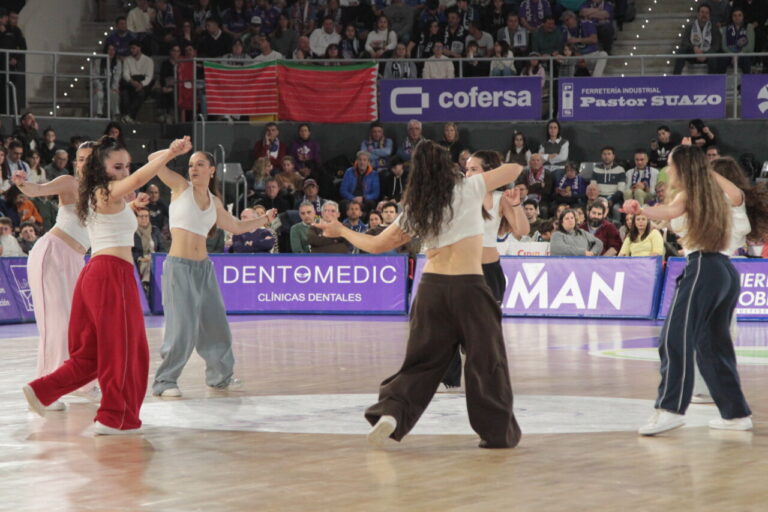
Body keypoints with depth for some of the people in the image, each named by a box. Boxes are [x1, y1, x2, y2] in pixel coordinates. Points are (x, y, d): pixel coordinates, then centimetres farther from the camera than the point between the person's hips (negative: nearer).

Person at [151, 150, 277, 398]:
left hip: (204, 268, 5)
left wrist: (263, 219, 20)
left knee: (215, 324, 11)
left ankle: (220, 376, 28)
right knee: (181, 328, -10)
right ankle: (165, 382, 0)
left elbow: (236, 227, 25)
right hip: (179, 266, -5)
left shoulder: (215, 202, 12)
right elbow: (154, 160, -8)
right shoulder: (181, 187, 0)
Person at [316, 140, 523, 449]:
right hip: (468, 287, -4)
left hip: (431, 286, 4)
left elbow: (377, 245, 12)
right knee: (486, 360, 6)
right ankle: (497, 433, 10)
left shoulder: (415, 209, 8)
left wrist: (340, 231, 27)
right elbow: (515, 169, 8)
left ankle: (391, 412, -4)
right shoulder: (468, 189, -1)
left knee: (424, 359, 12)